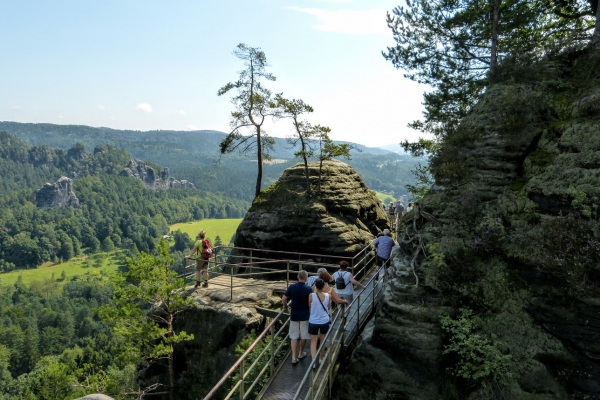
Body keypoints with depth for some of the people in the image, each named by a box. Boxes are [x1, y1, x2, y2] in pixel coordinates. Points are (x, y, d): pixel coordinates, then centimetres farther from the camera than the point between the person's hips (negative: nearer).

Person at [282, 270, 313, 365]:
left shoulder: (292, 287, -7)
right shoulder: (308, 289, -13)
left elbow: (283, 298, -6)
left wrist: (285, 306, 13)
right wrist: (311, 311, 8)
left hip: (294, 315, 2)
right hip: (305, 315, -1)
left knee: (294, 336, 8)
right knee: (303, 336, 15)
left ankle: (294, 357, 4)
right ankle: (301, 353, 29)